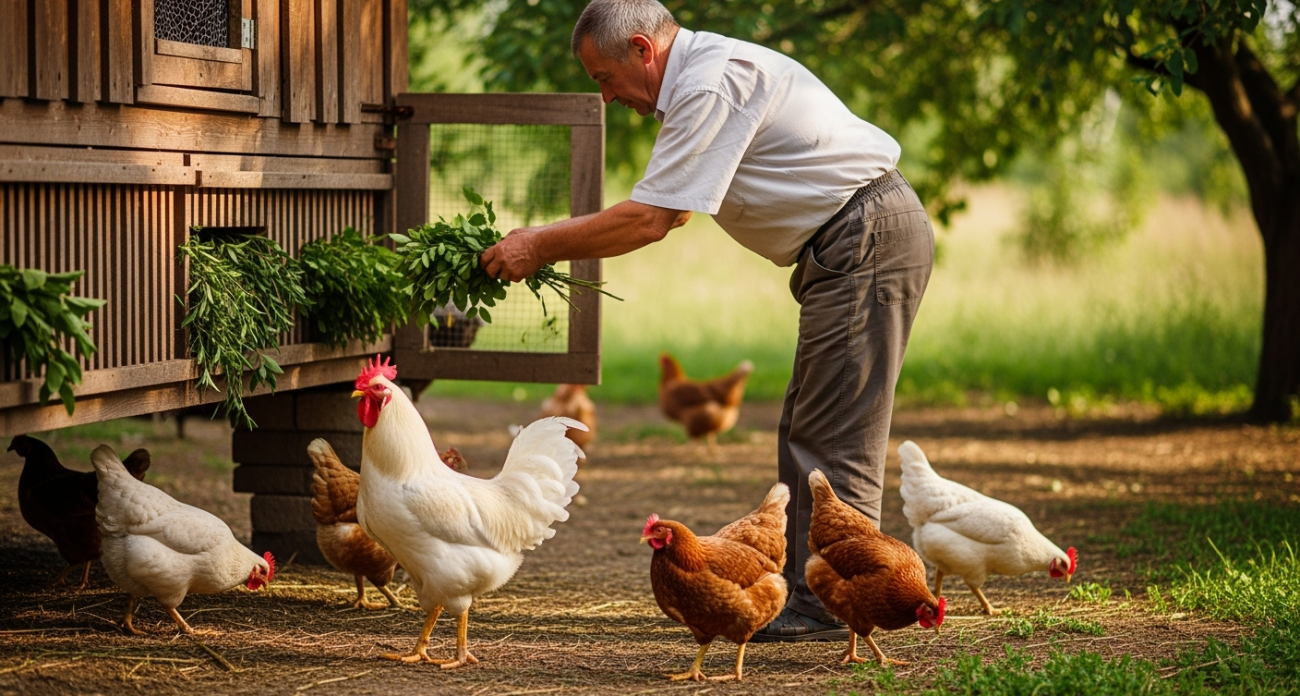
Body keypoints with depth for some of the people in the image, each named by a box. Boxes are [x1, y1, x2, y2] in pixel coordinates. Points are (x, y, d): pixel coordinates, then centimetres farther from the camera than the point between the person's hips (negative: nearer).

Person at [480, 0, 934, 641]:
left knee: (833, 438, -9)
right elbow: (658, 212, 20)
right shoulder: (705, 76, 17)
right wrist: (544, 243, 12)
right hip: (849, 247, 11)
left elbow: (648, 220, -19)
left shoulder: (711, 84, -17)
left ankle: (829, 607, -6)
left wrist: (541, 246, -10)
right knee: (808, 433, 13)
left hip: (866, 241, -11)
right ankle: (803, 593, 17)